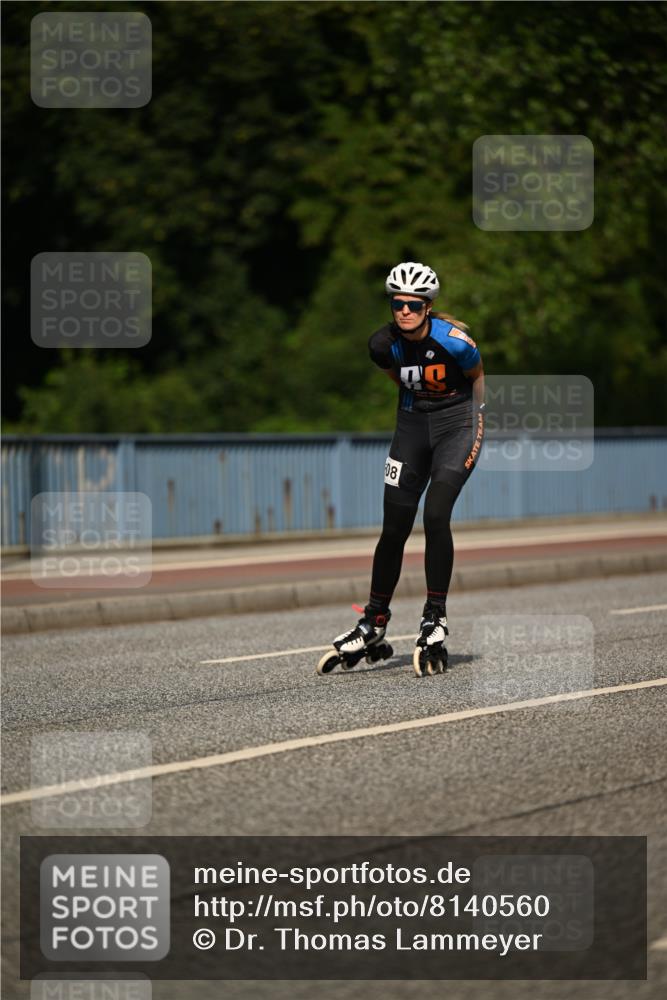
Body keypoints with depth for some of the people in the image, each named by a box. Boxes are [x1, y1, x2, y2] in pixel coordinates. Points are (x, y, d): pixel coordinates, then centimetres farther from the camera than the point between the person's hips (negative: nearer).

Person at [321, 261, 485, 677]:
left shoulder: (454, 340, -22)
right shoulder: (384, 344, -10)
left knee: (436, 516, -19)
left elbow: (476, 377, -1)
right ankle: (374, 622, 13)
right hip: (412, 425, 4)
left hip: (457, 424, -4)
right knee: (394, 528, 1)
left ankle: (436, 618, -9)